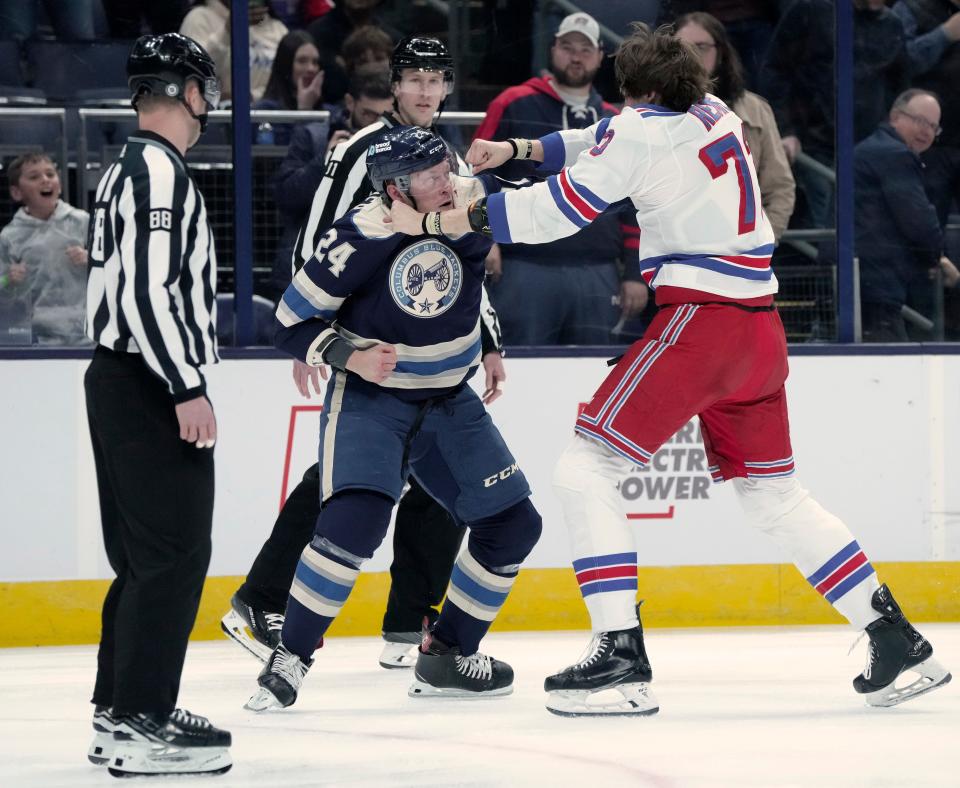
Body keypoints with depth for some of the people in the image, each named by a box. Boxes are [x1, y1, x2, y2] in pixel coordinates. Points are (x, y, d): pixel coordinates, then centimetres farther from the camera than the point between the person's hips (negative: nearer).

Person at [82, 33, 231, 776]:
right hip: (152, 386, -10)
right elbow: (146, 289, -23)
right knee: (175, 552, -10)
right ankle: (140, 725, -11)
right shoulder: (159, 170, -15)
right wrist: (187, 389, -22)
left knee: (145, 553, 15)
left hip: (123, 381, 10)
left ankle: (120, 710, 19)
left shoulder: (127, 170, 17)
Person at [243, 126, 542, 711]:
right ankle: (289, 660, -16)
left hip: (450, 401, 6)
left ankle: (446, 658, 19)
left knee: (514, 524, 5)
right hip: (369, 399, -6)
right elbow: (292, 322, -14)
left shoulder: (476, 206, -11)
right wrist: (350, 355, -27)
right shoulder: (360, 240, -22)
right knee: (356, 517, -27)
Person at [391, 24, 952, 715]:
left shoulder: (643, 128, -7)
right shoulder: (712, 112, 16)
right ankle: (898, 642, 17)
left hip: (697, 320, -8)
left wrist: (433, 221, -3)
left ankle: (621, 657, -13)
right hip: (761, 328, 8)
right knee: (773, 495, 19)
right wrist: (519, 150, 26)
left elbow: (557, 212, -8)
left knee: (586, 469, -4)